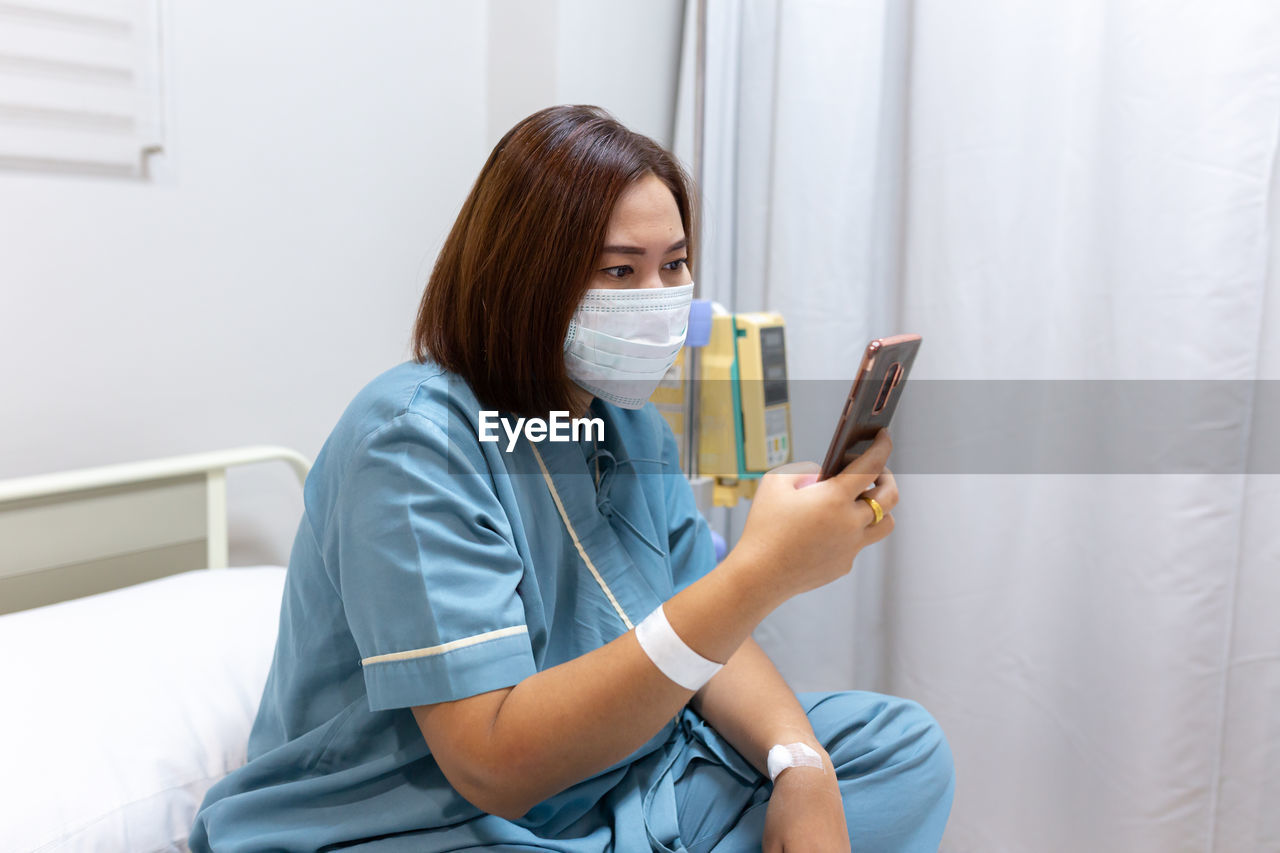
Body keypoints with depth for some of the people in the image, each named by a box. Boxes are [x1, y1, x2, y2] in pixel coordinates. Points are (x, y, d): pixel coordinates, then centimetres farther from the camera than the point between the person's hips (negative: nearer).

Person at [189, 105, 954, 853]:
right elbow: (496, 762, -29)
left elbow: (703, 630, 5)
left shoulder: (630, 421, 4)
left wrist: (798, 763, -16)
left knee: (906, 747, 3)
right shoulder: (412, 440, -22)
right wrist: (758, 574, -35)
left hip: (617, 784, 8)